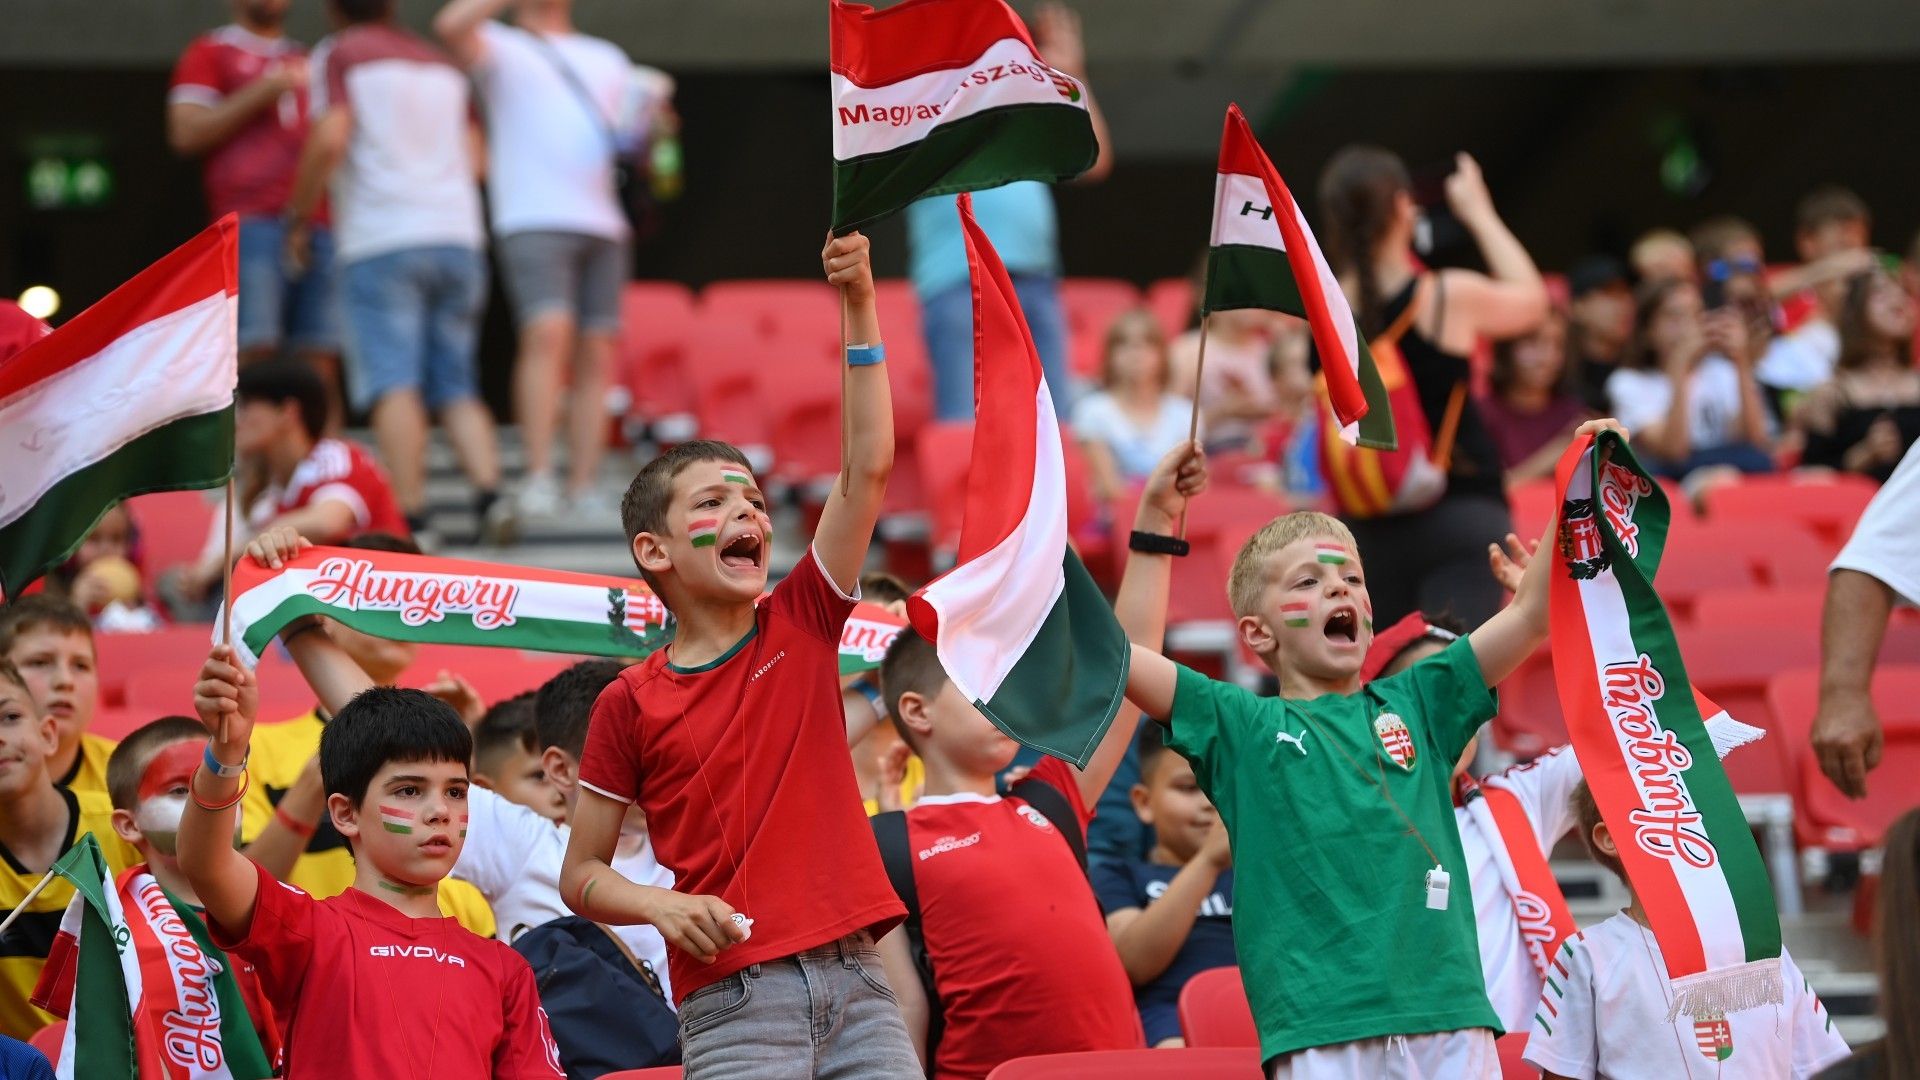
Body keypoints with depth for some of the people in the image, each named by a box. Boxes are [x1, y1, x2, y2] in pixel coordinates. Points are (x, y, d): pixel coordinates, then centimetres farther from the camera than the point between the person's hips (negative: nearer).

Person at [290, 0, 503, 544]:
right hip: (457, 235, 5)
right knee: (456, 386, 9)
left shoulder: (339, 55, 3)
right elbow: (473, 160, 16)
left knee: (394, 385, -10)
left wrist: (299, 217, -1)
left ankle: (410, 519, -18)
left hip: (380, 239, -5)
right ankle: (488, 492, -10)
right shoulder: (443, 64, 20)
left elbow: (330, 139, -11)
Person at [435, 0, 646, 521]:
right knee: (548, 333, -23)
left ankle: (582, 492, 1)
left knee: (596, 356, 0)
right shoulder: (502, 48, 10)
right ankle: (538, 478, -26)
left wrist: (646, 130, 5)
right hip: (534, 221, -5)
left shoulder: (607, 59, 26)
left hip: (604, 224, 5)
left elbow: (633, 130, 28)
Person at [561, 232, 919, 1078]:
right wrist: (662, 907, -12)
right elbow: (580, 876, 8)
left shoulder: (800, 624, 10)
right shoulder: (631, 704, 3)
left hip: (854, 981, 3)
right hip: (733, 1001, -3)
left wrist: (859, 304, -4)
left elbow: (868, 470, 2)